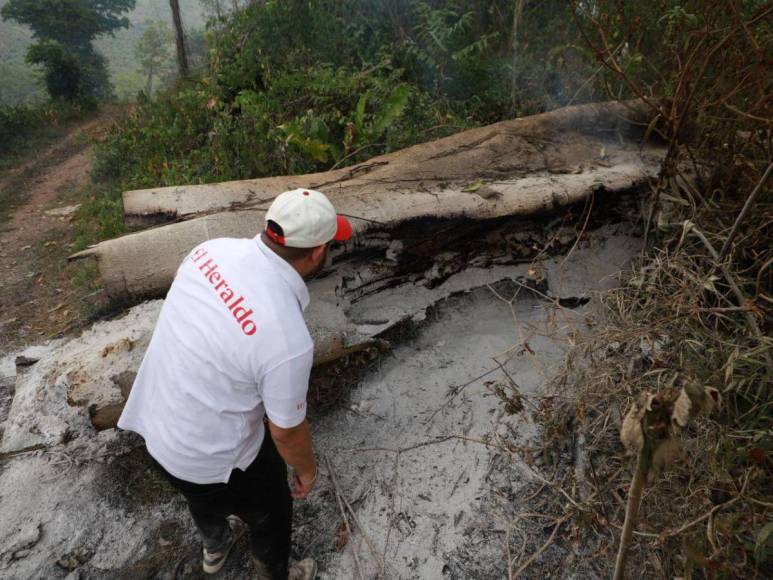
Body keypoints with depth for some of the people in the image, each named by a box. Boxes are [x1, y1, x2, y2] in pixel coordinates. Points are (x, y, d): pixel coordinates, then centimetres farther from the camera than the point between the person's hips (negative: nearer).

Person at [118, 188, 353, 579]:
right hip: (211, 457, -6)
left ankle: (215, 547, 69)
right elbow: (286, 431, -21)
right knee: (269, 512, 26)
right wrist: (307, 470, 1)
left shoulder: (212, 249, -16)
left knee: (204, 494, 37)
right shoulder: (288, 339, -37)